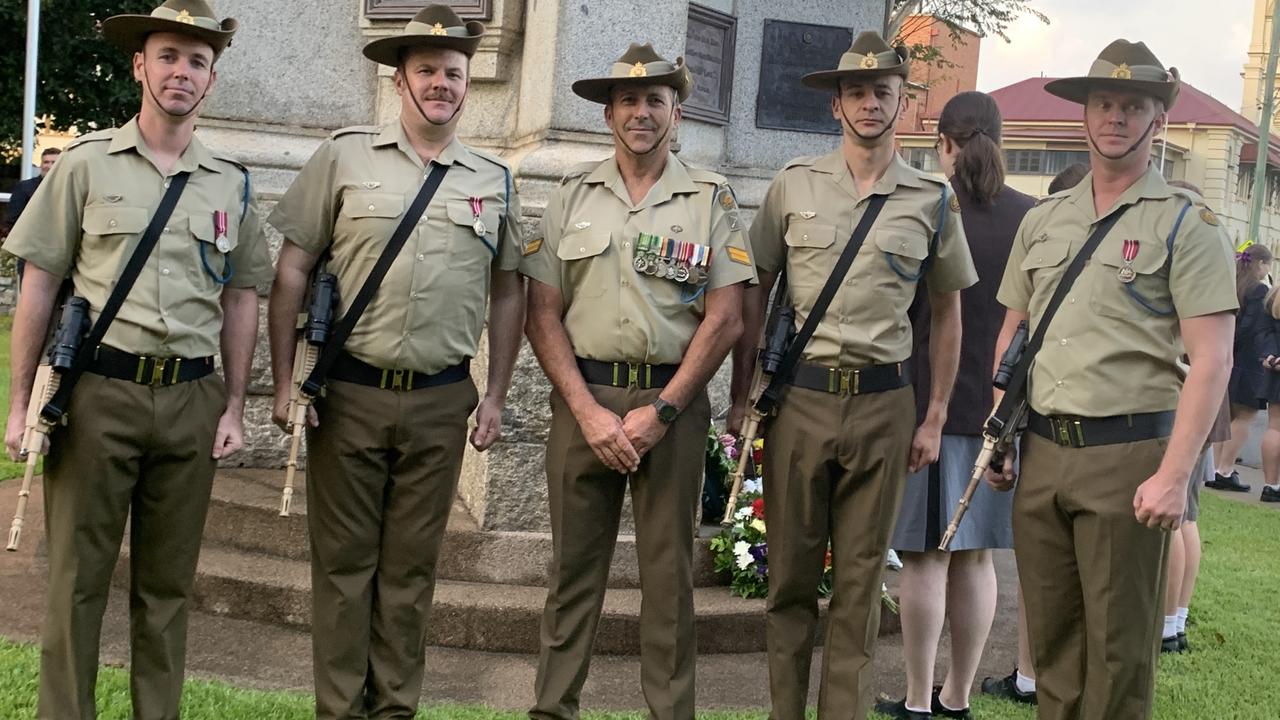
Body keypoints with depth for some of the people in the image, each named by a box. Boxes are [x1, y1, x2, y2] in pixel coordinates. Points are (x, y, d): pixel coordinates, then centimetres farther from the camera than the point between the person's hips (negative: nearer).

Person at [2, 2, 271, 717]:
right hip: (99, 391, -2)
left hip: (192, 400, 3)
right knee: (78, 577, 3)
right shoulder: (87, 163, 1)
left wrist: (235, 406, 7)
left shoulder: (231, 183, 9)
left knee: (169, 580, 11)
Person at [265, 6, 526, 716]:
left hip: (440, 402, 2)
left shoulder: (493, 180, 8)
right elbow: (292, 271, 1)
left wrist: (496, 396, 8)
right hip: (348, 393, -2)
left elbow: (507, 293, 14)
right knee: (343, 559, 5)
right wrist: (285, 381, -4)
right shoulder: (345, 156, 1)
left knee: (411, 564, 11)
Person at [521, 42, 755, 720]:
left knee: (668, 570, 4)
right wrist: (588, 410, -8)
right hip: (583, 395, 1)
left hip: (673, 401, -1)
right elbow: (542, 312, 3)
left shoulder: (710, 197, 4)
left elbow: (725, 317, -2)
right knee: (573, 564, 6)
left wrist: (659, 411, -9)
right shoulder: (573, 193, 8)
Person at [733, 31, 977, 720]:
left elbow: (946, 313, 11)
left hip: (884, 403, 0)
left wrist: (935, 418, 7)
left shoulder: (934, 201, 5)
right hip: (799, 396, 0)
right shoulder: (793, 184, 4)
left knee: (860, 581, 7)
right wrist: (742, 395, 3)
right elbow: (754, 294, 8)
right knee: (789, 574, 7)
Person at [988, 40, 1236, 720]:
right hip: (1042, 451, 5)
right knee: (1050, 631, 12)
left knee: (1118, 641, 3)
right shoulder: (1043, 219, 12)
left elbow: (1211, 358, -10)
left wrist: (1174, 476, -17)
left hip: (1128, 453, -5)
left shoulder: (1185, 222, -4)